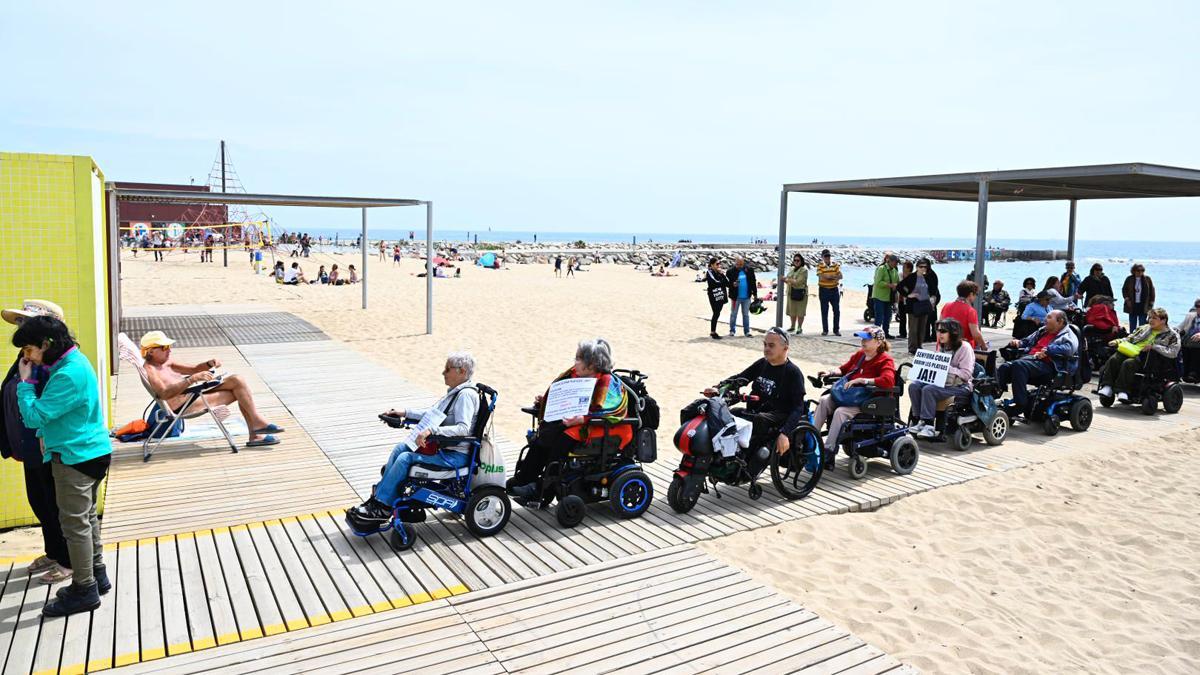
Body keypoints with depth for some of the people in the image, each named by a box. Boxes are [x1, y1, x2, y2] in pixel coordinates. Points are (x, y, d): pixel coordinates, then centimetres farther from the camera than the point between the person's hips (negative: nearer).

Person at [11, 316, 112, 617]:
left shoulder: (68, 374, -24)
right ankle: (97, 575, 30)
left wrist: (25, 381, -12)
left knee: (75, 524, 0)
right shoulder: (74, 361, 8)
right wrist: (48, 434, 7)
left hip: (77, 457, -10)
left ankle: (84, 590, 10)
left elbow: (34, 416, -21)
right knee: (87, 518, 18)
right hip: (90, 452, 10)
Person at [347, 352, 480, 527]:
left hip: (455, 454, -10)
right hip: (443, 445, 10)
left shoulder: (466, 395, -20)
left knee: (405, 458, -16)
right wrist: (405, 412, 13)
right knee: (400, 448, 5)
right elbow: (432, 413, 21)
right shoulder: (455, 391, 11)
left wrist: (431, 430, -37)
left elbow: (463, 428, -31)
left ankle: (382, 508, -6)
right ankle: (378, 495, 8)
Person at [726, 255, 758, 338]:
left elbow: (753, 282, 6)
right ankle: (732, 330, 17)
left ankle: (747, 331, 17)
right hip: (735, 297, -2)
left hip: (746, 297, 2)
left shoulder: (749, 270, 0)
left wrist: (755, 293, 6)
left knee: (746, 314, 11)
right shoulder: (731, 271, -8)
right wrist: (733, 284, -27)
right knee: (733, 314, 7)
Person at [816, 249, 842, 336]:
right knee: (824, 311, 3)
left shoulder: (836, 265, 6)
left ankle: (836, 330, 11)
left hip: (834, 290, 2)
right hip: (824, 290, -2)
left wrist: (827, 276, -20)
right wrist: (834, 276, -13)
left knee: (837, 310, 3)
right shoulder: (820, 265, -2)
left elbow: (840, 276, -5)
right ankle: (825, 330, 10)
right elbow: (821, 277, -16)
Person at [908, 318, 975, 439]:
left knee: (928, 390, -32)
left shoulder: (964, 347, -10)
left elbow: (966, 374, -17)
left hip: (959, 386, -8)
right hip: (940, 381, 8)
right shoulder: (941, 346, 14)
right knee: (913, 386, -16)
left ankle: (929, 426, -26)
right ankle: (920, 421, -13)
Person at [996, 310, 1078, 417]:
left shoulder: (1067, 335, 7)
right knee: (1004, 367, -22)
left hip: (1047, 365, -7)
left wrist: (1047, 350, -22)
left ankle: (1020, 405, -36)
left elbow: (1069, 349, -14)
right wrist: (1018, 342, 16)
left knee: (1019, 365, -36)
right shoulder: (1042, 331, 31)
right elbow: (1027, 341, 39)